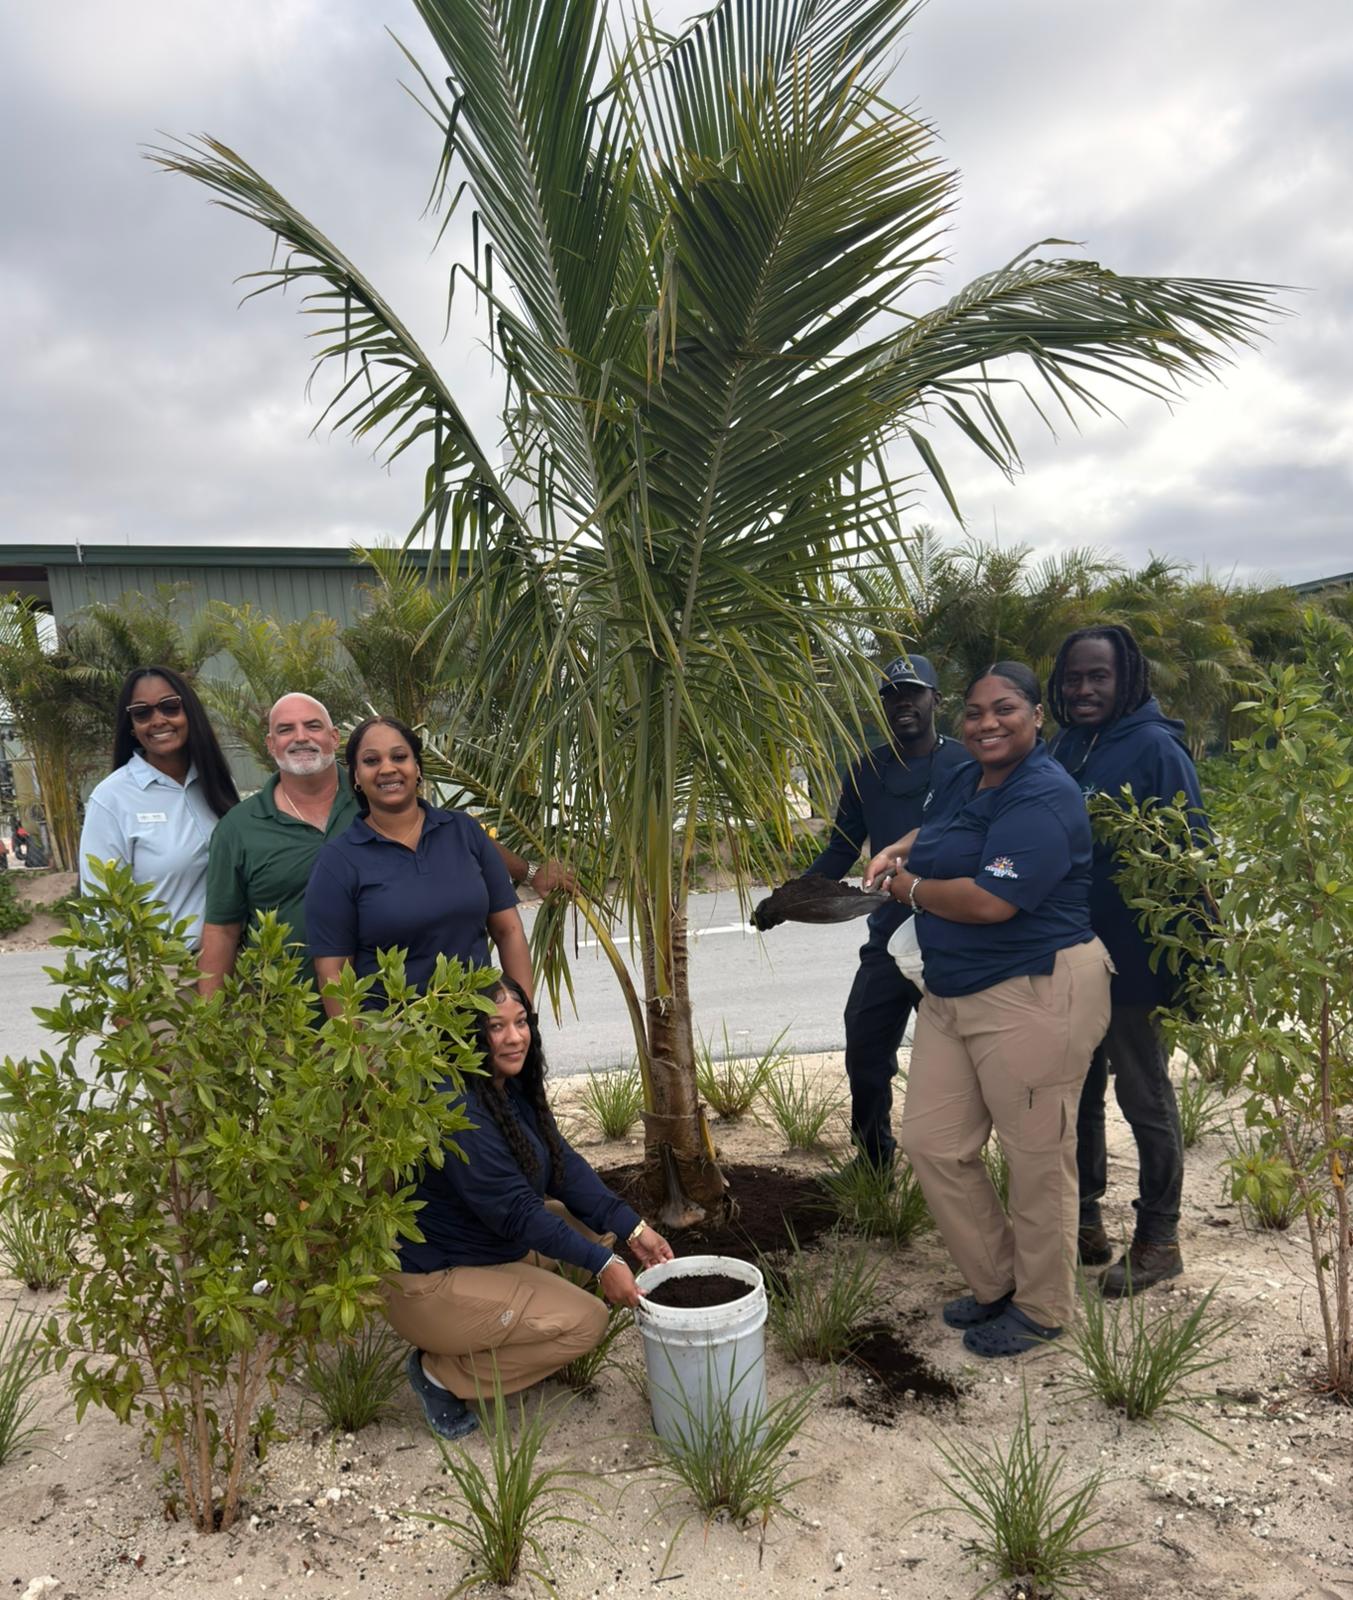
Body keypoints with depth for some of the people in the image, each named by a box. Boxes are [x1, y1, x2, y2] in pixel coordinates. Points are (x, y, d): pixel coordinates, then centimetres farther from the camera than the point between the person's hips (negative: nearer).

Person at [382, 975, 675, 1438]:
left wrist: (633, 1229, -10)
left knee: (597, 1230, 5)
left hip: (496, 1250, 9)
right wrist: (601, 1265, -25)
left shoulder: (514, 1088, 1)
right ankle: (441, 1373, 0)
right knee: (585, 1321, -14)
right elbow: (514, 1211, -28)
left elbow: (565, 1166, -1)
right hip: (430, 1283, -9)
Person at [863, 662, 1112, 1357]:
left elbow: (991, 901, -28)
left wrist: (909, 888, -9)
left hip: (1034, 995, -9)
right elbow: (935, 832, 33)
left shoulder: (1044, 798, -18)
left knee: (1036, 1157, 7)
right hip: (951, 993, 9)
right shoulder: (963, 781, 10)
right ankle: (995, 1281, 32)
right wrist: (894, 852, 9)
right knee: (932, 1143, 12)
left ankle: (1042, 1307, 29)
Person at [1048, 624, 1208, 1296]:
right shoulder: (1061, 749, 7)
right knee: (1075, 1093, 17)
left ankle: (1158, 1239, 24)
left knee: (1144, 1098, 8)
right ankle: (1083, 1219, 34)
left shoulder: (1155, 749, -13)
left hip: (1132, 964, -7)